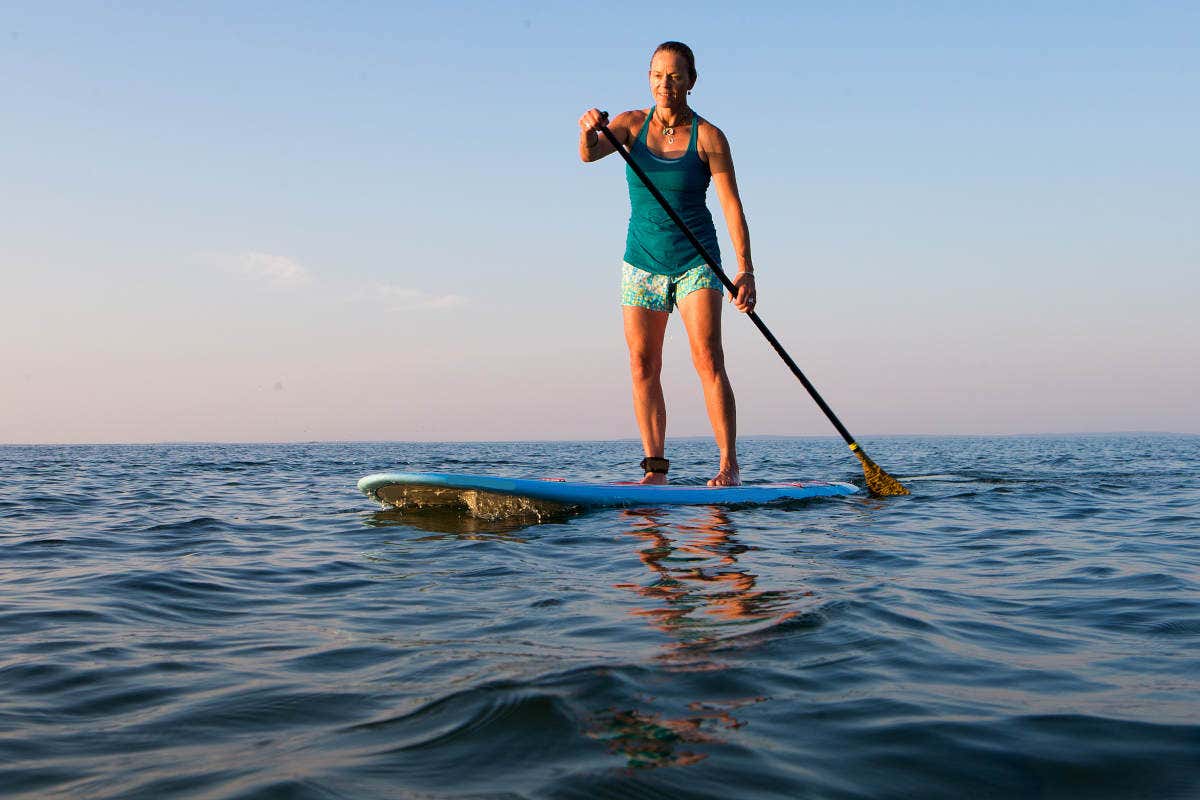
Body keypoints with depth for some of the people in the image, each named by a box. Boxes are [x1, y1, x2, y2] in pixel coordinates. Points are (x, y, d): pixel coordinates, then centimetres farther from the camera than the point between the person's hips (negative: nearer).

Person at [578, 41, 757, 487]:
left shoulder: (708, 137, -8)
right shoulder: (632, 124, 1)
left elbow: (732, 205, -12)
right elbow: (589, 154, -17)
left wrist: (745, 269, -22)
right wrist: (589, 129, -40)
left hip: (695, 260, -3)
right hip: (642, 261, 3)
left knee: (707, 358, -14)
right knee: (643, 366, 0)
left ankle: (729, 466, -11)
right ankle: (656, 468, 6)